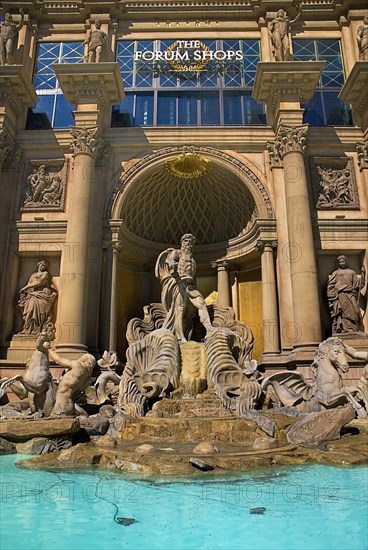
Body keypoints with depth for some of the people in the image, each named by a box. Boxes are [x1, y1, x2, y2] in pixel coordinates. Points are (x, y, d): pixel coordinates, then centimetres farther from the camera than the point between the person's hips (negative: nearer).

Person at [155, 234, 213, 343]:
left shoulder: (191, 258, 28)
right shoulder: (177, 253, 9)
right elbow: (168, 260, -11)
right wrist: (172, 264, -35)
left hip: (190, 284, 7)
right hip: (179, 282, -6)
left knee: (201, 302, -12)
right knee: (180, 307, -20)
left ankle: (209, 329, -21)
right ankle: (180, 337, -29)